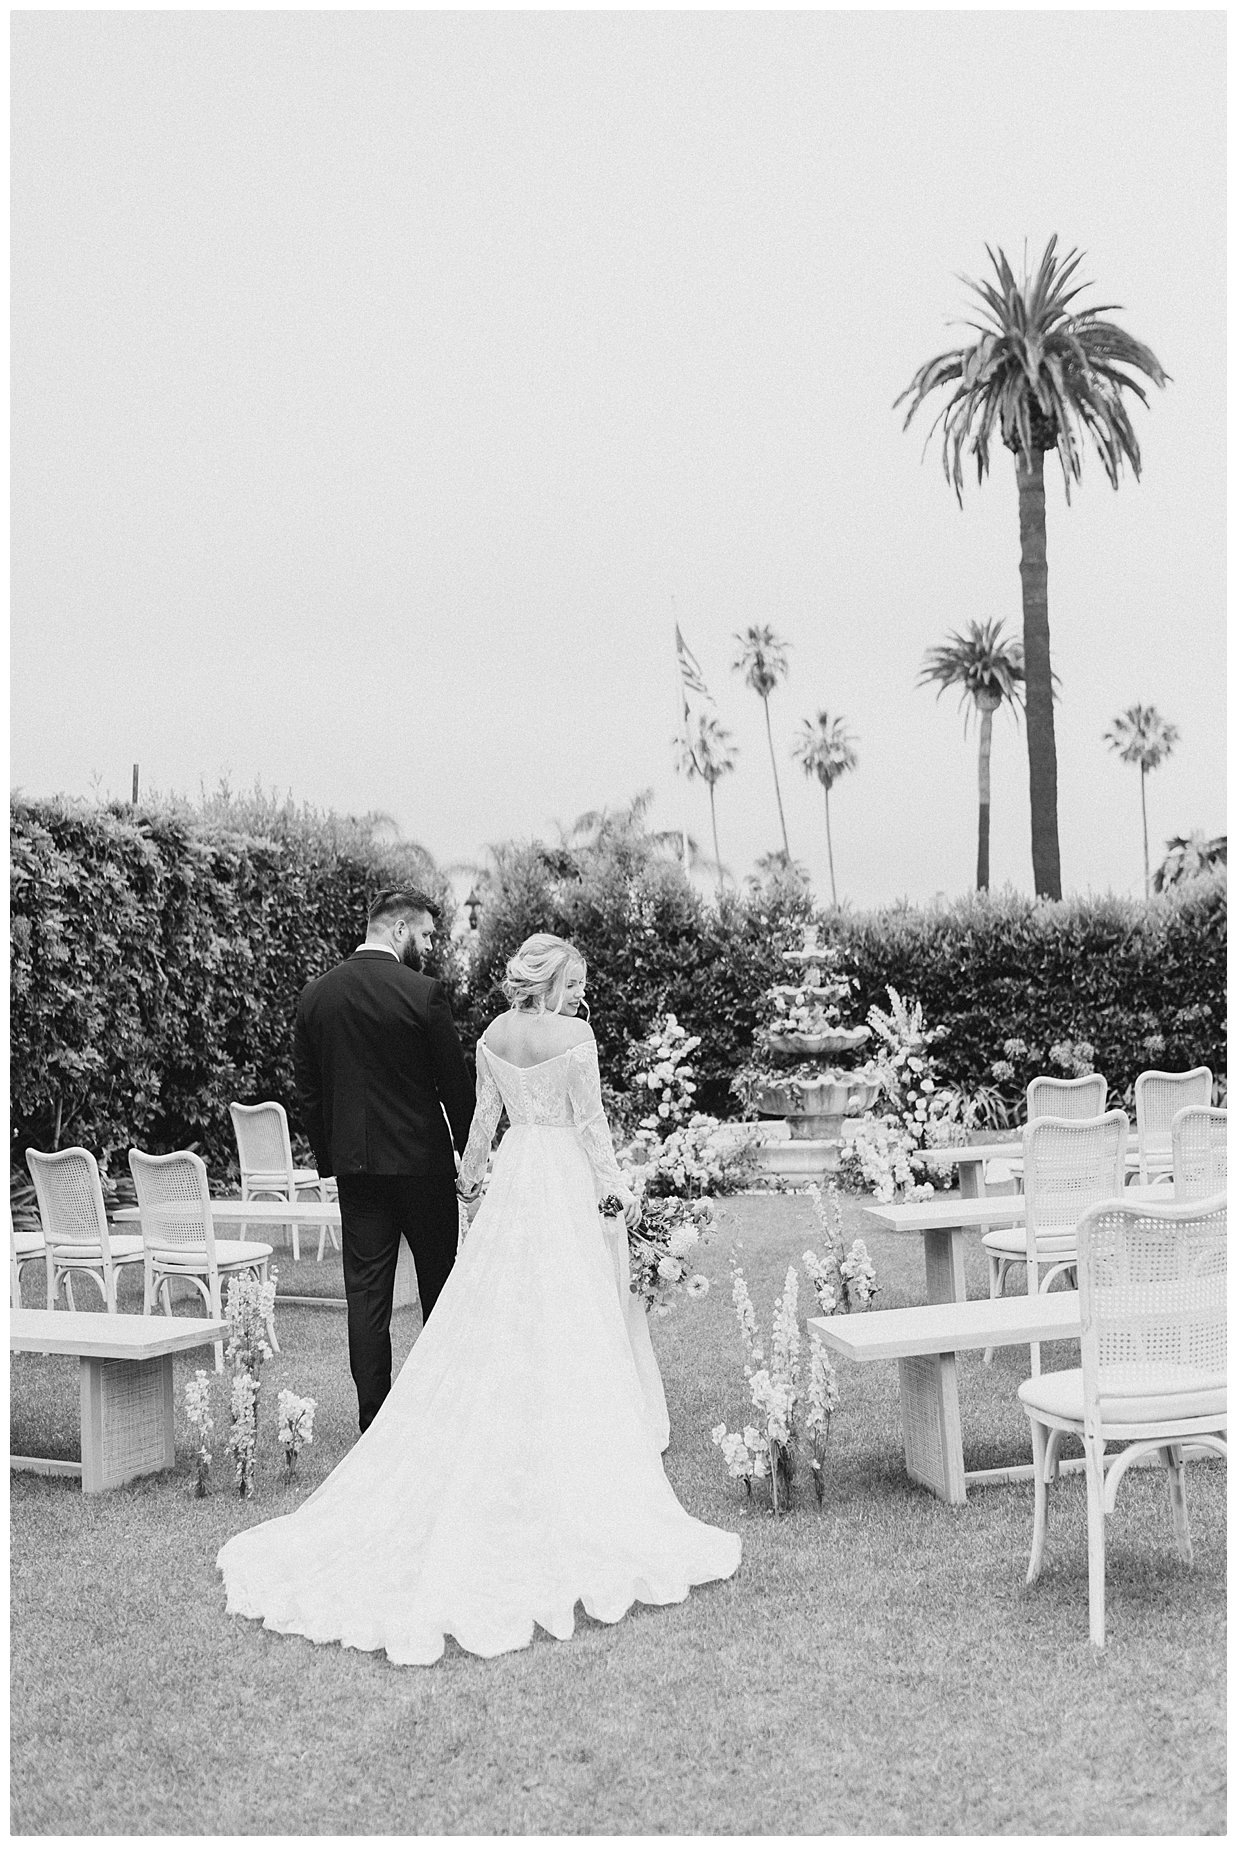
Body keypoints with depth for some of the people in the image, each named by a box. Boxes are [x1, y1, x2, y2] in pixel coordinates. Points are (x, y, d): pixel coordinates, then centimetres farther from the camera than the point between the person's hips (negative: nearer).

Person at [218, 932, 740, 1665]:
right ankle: (566, 1501, 8)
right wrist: (618, 1186, 1)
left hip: (512, 1181, 6)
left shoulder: (494, 1035, 5)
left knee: (492, 1334, 11)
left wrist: (472, 1171, 28)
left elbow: (486, 1114, 13)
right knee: (566, 1339, 1)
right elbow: (590, 1122, -10)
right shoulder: (576, 1035, -12)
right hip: (564, 1182, -6)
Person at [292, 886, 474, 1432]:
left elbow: (307, 1090, 7)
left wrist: (330, 1158, 15)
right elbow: (455, 1083, -8)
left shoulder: (314, 995, 3)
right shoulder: (423, 993, -13)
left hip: (354, 1164, 4)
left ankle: (373, 1418, 9)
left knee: (366, 1291, 7)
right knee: (439, 1283, 12)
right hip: (422, 1161, -4)